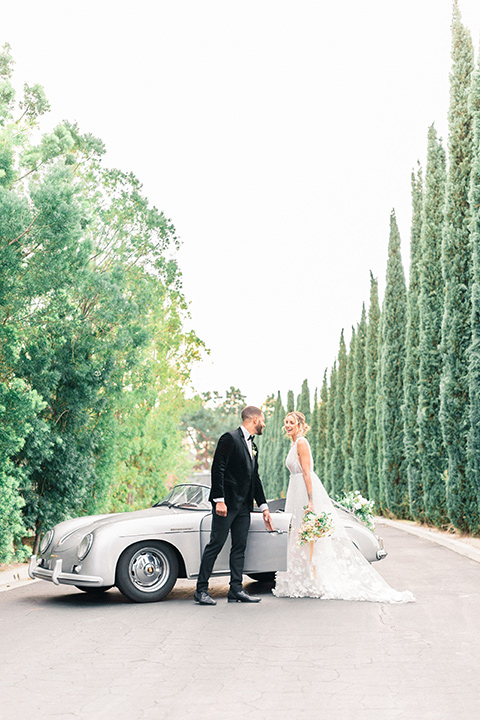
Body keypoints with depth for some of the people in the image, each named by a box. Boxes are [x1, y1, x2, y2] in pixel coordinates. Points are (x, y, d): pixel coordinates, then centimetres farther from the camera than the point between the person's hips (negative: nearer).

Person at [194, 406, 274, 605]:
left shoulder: (253, 446, 18)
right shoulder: (230, 438, -8)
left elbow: (255, 478, 21)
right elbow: (217, 469, -15)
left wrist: (264, 507, 17)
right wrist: (219, 500, -21)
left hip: (244, 506, 8)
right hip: (226, 503, -8)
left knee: (239, 547, 7)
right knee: (216, 544, -7)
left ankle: (236, 589, 11)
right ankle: (201, 590, -2)